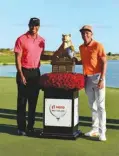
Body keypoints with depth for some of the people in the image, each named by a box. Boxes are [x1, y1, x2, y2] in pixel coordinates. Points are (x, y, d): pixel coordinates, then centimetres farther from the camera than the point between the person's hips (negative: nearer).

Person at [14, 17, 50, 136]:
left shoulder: (42, 40, 8)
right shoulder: (21, 39, -7)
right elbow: (17, 58, -9)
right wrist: (21, 75, -15)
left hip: (36, 72, 5)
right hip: (24, 72, -5)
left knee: (33, 101, 9)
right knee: (22, 101, -1)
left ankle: (30, 126, 19)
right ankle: (21, 128, 6)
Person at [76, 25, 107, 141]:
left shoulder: (98, 46, -10)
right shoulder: (81, 48, 10)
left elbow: (104, 63, -12)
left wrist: (102, 79, -19)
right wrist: (75, 62, 6)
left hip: (97, 77, -6)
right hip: (87, 78, 6)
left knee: (100, 105, -7)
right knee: (92, 105, 10)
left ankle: (102, 131, -5)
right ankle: (95, 129, 18)